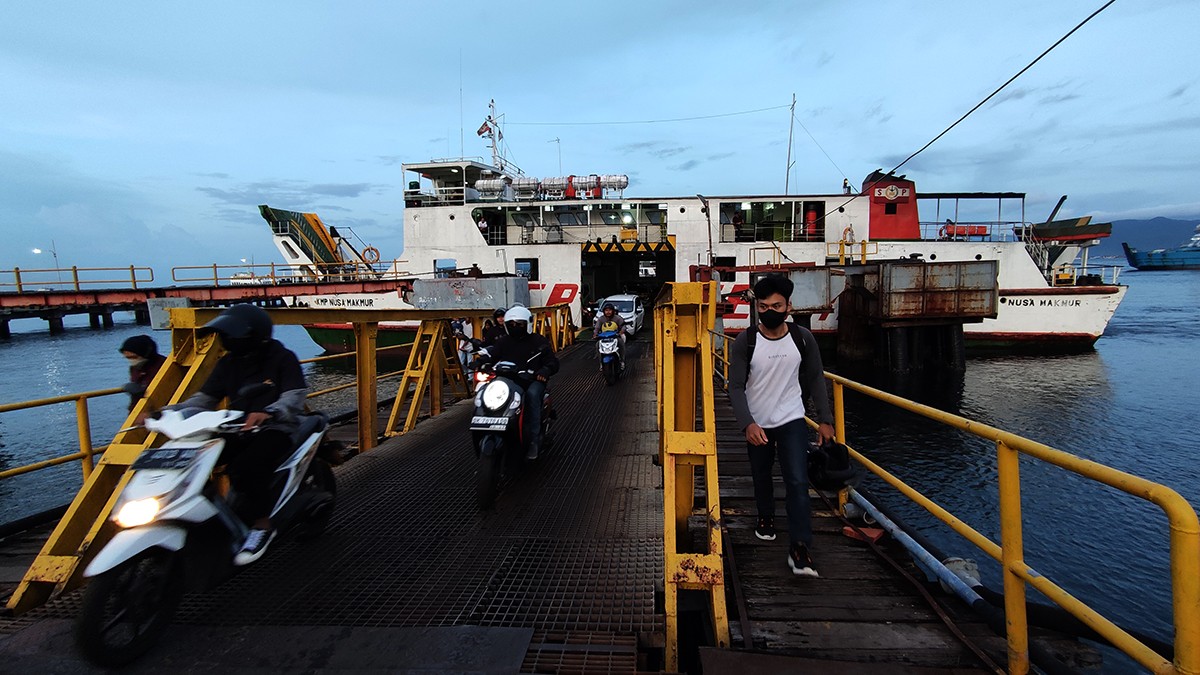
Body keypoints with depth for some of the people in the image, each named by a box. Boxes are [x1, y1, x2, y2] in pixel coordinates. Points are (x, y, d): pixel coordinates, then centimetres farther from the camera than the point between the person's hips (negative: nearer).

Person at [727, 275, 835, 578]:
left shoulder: (802, 339, -7)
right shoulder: (745, 342, -13)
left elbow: (815, 380, 3)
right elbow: (736, 387, -15)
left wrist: (824, 419, 1)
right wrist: (748, 424, -27)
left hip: (792, 420, 0)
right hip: (758, 424, 0)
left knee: (798, 482, -11)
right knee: (761, 477, 18)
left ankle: (799, 549, -6)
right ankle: (766, 518, 46)